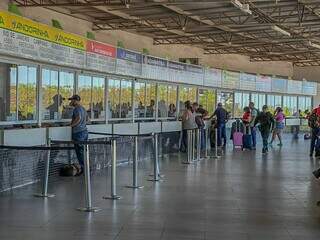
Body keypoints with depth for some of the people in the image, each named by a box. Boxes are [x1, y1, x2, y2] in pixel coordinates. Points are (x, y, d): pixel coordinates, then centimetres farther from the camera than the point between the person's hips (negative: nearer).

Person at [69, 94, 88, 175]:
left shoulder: (77, 109, -13)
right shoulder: (83, 108, 17)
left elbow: (78, 118, -30)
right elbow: (86, 119, 28)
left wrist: (71, 125, -20)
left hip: (78, 132, -9)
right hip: (84, 131, 9)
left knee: (79, 151, -4)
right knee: (83, 151, 14)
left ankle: (83, 169, -3)